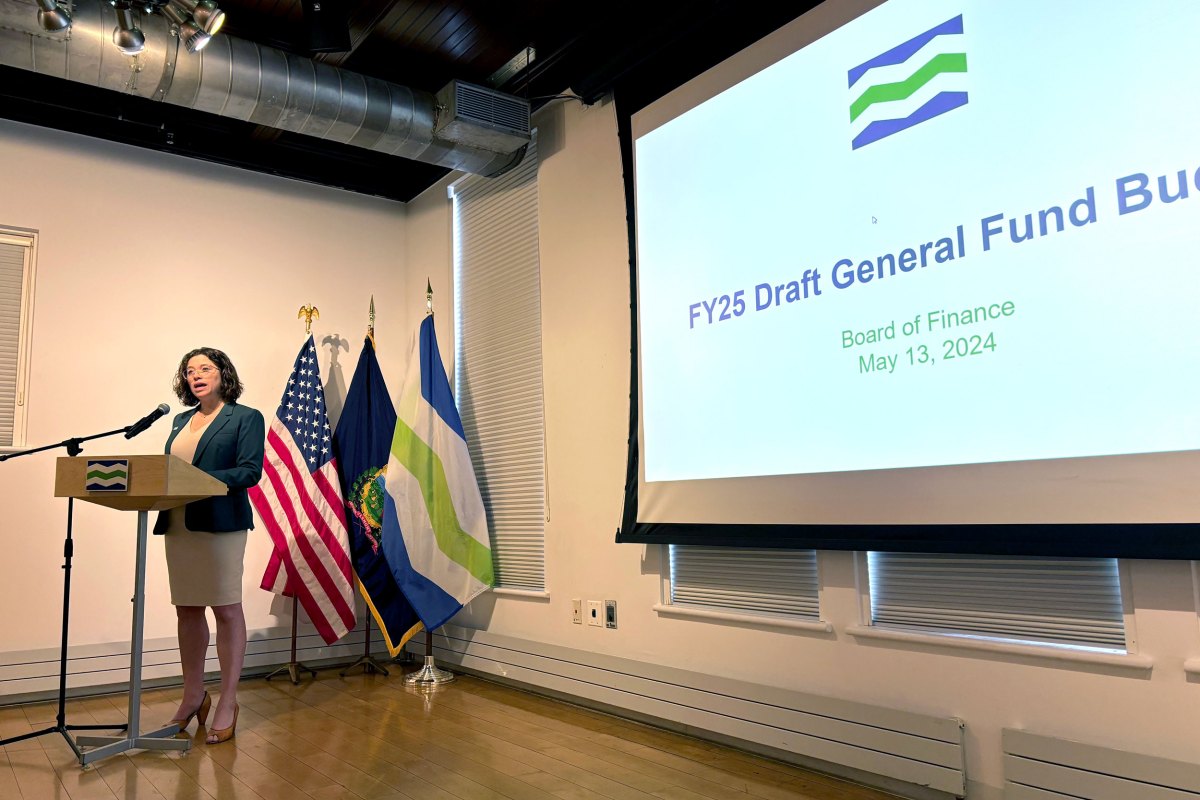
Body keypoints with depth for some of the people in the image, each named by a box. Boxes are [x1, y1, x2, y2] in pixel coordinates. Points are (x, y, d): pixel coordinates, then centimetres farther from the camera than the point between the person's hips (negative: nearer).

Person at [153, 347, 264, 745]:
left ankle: (228, 702, 8)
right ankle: (193, 696, 26)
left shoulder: (246, 418, -1)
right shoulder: (181, 421, 19)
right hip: (178, 525, 7)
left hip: (220, 524, -6)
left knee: (226, 609, -1)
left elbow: (250, 471, -11)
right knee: (187, 609, 12)